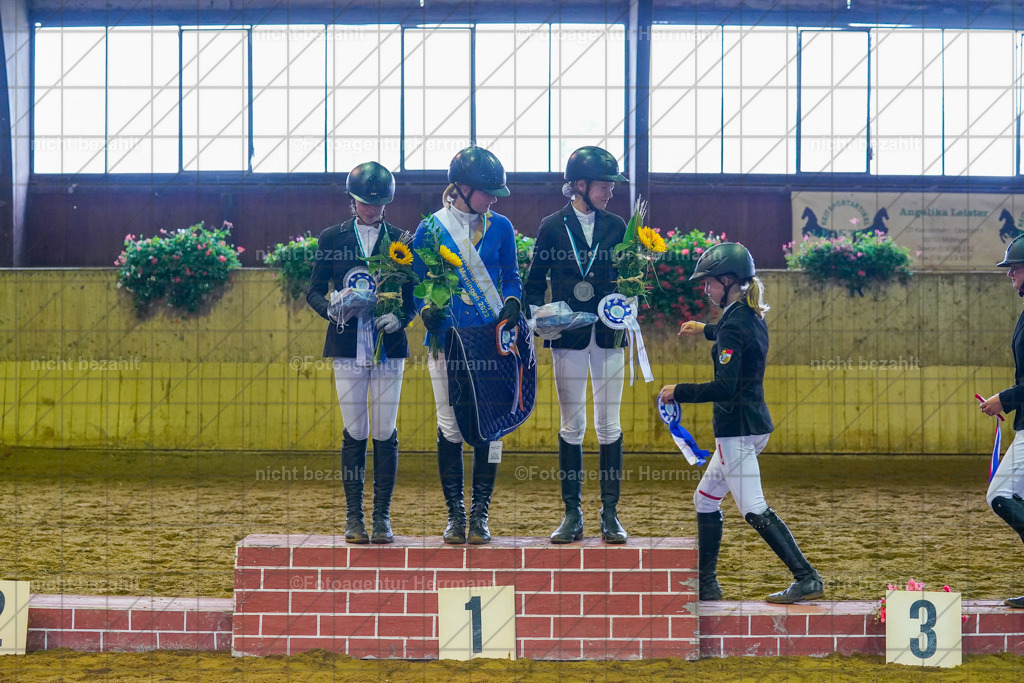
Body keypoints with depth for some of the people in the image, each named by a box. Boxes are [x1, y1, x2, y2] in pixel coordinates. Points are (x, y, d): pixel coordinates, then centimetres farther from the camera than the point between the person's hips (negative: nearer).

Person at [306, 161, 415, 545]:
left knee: (385, 434, -1)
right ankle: (354, 517, 7)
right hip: (348, 344, 0)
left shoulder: (401, 240, 8)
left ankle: (382, 517, 5)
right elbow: (314, 290, 7)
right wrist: (331, 309, -14)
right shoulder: (332, 239, 8)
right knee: (354, 433, 0)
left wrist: (400, 318, -12)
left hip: (388, 345, 0)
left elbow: (414, 296, 8)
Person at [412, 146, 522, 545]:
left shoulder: (500, 227, 7)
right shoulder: (430, 228, 2)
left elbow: (511, 277, 14)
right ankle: (455, 513, 10)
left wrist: (513, 303, -7)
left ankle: (480, 515, 6)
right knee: (450, 427, 0)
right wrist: (427, 310, -14)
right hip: (446, 337, -1)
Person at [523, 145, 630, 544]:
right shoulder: (553, 227, 3)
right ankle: (572, 515, 9)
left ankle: (610, 515, 7)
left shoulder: (615, 226, 8)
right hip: (568, 338, -1)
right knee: (572, 426, 2)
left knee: (609, 427, 1)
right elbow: (535, 283, 6)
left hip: (608, 335, 1)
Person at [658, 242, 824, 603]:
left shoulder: (733, 326, -18)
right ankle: (706, 584, 21)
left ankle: (807, 578, -12)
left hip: (737, 429, -10)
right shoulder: (753, 317, 10)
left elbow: (724, 387, -25)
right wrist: (705, 330, 46)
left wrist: (677, 392, -16)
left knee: (754, 510, -10)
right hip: (754, 423, 10)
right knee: (705, 499, 17)